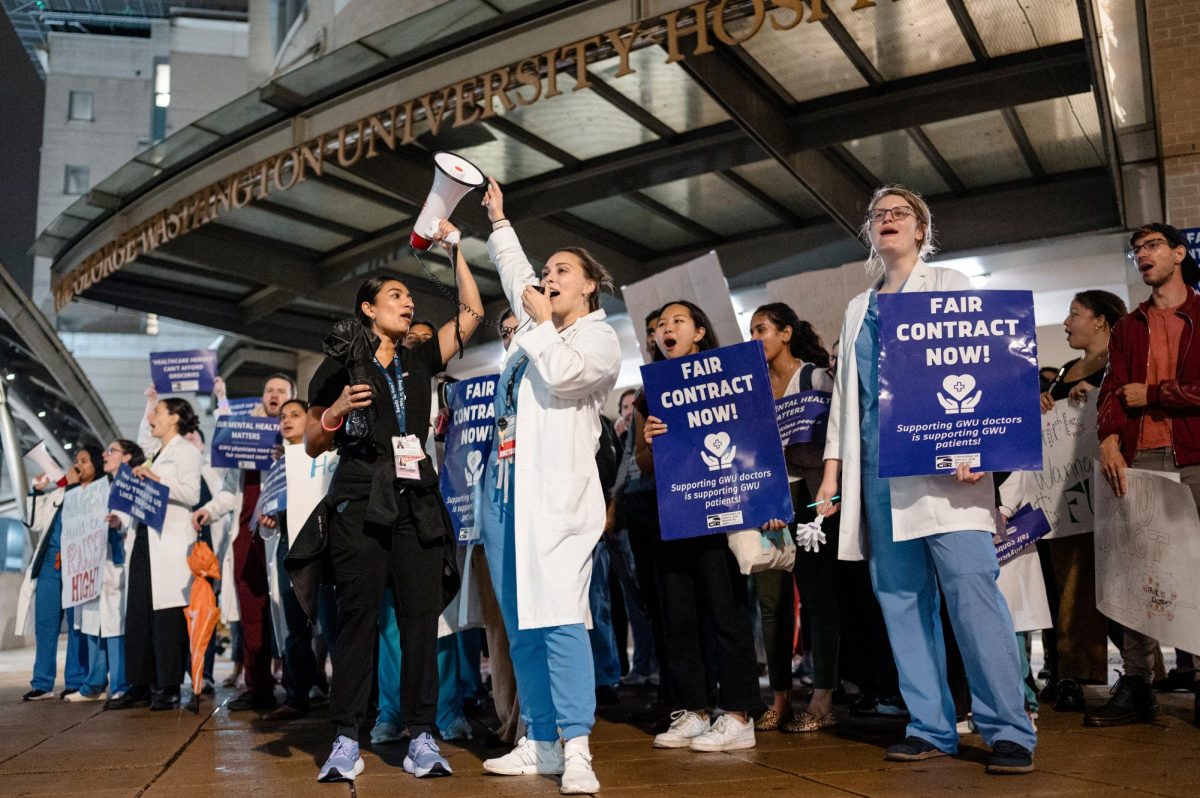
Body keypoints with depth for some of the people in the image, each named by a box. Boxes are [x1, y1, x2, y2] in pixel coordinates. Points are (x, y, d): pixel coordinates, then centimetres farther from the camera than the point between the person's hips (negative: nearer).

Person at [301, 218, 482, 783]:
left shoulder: (420, 360, 17)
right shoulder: (339, 367, 7)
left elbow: (472, 312, 14)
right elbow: (312, 445, 8)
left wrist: (453, 245, 14)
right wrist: (337, 411, -11)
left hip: (417, 503, 3)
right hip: (359, 503, -3)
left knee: (421, 617, -1)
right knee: (358, 617, -5)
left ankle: (421, 736, 3)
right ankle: (346, 738, 1)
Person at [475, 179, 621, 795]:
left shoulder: (599, 338, 4)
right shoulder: (538, 328, 23)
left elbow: (560, 373, -15)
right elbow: (516, 274, 40)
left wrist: (539, 322, 0)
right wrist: (498, 220, 47)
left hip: (555, 490, -7)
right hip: (505, 487, 7)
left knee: (559, 617, -16)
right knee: (520, 624, 6)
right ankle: (540, 742, 12)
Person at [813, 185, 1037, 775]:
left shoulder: (950, 287, 10)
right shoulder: (858, 310, 23)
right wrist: (832, 471, 13)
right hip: (877, 466, 5)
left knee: (972, 588, -13)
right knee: (900, 597, 2)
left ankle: (1009, 730, -7)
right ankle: (931, 728, 8)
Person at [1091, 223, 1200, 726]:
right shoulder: (1127, 329, 21)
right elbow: (1113, 389, 7)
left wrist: (1149, 393, -1)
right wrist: (1109, 438, -10)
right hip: (1140, 458, 3)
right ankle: (1136, 686, 1)